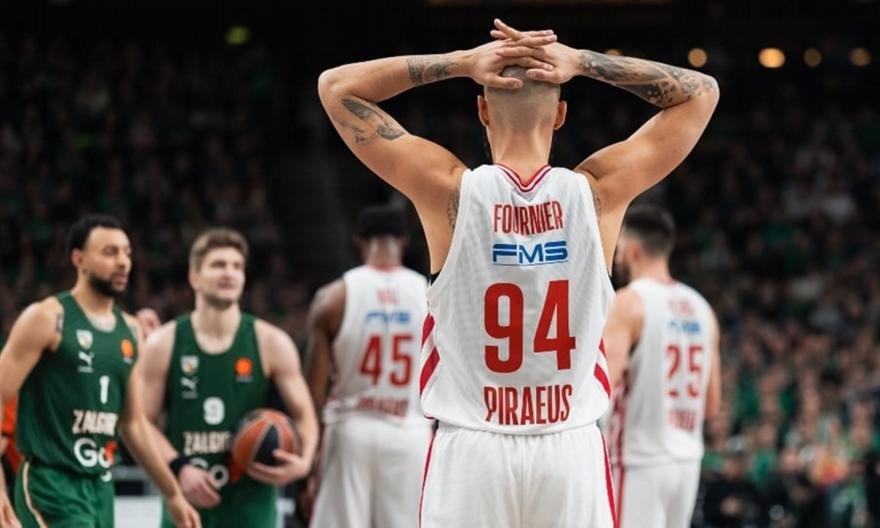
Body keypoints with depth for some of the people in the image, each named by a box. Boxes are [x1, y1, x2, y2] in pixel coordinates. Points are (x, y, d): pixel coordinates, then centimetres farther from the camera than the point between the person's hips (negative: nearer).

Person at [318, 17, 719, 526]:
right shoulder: (597, 192, -3)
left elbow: (336, 86, 4)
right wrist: (581, 62, 1)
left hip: (471, 449, -1)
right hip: (573, 450, 1)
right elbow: (701, 92, 10)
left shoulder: (450, 190, -6)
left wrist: (462, 62, -1)